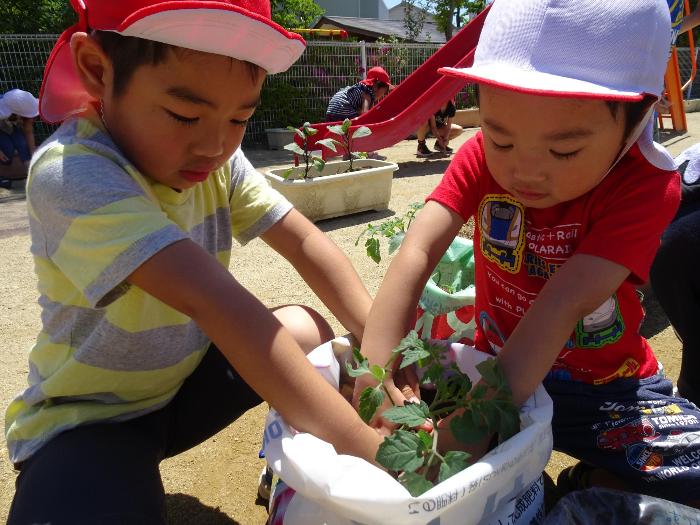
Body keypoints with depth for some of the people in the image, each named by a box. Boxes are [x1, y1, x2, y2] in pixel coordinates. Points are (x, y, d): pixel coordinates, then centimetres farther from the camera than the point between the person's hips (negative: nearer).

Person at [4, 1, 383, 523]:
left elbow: (306, 243, -10)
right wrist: (357, 441, -42)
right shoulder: (72, 173, -31)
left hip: (187, 379, 7)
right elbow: (217, 304, -41)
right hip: (89, 415, -6)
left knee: (309, 329, -5)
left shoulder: (219, 160, -9)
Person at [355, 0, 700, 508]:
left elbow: (563, 304, -34)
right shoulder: (483, 156, -14)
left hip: (603, 384, -1)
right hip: (495, 360, 2)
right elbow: (418, 251, -27)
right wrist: (376, 362, -41)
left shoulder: (646, 184, -22)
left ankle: (590, 486, 5)